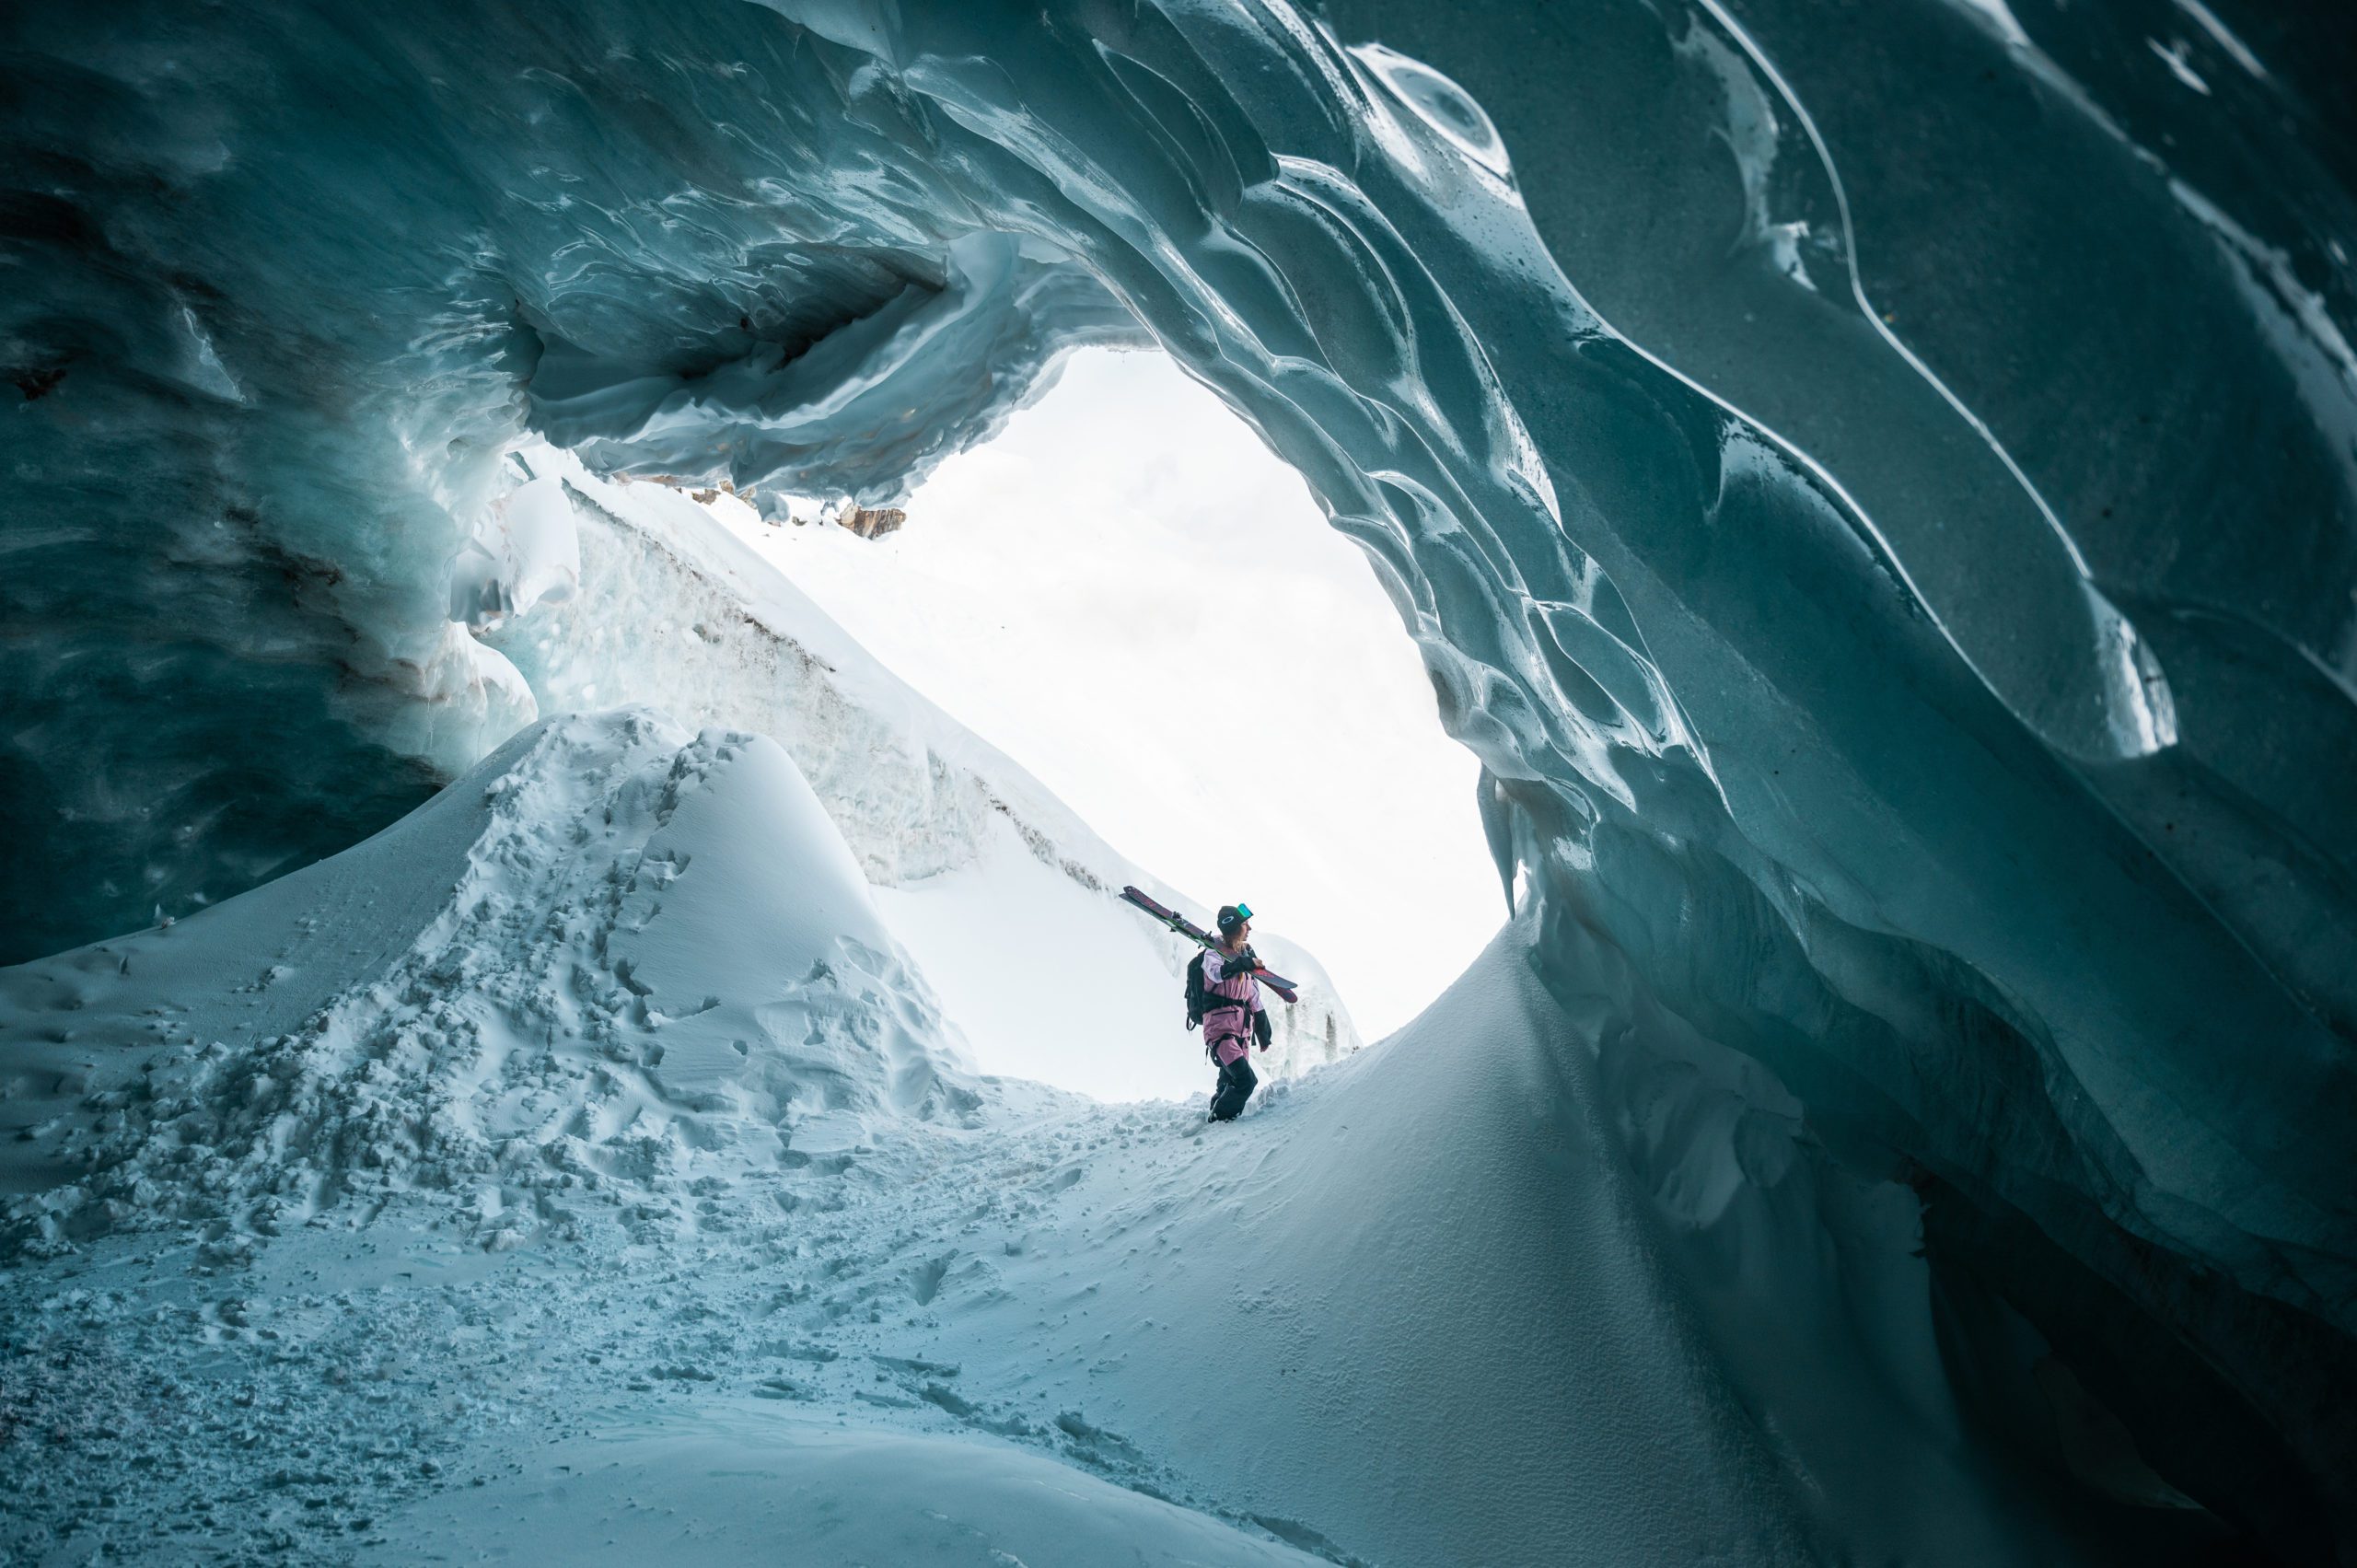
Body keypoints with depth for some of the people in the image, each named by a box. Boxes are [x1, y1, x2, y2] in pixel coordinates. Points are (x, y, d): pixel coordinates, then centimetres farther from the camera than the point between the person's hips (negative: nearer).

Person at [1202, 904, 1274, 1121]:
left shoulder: (1247, 954, 16)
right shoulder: (1214, 954, -5)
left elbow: (1253, 997, 21)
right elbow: (1216, 973, -30)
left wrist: (1263, 1031, 21)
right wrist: (1243, 963, -27)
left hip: (1243, 1029, 8)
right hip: (1220, 1027, -7)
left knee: (1230, 1083, 7)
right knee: (1246, 1080, -18)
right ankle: (1218, 1119, -3)